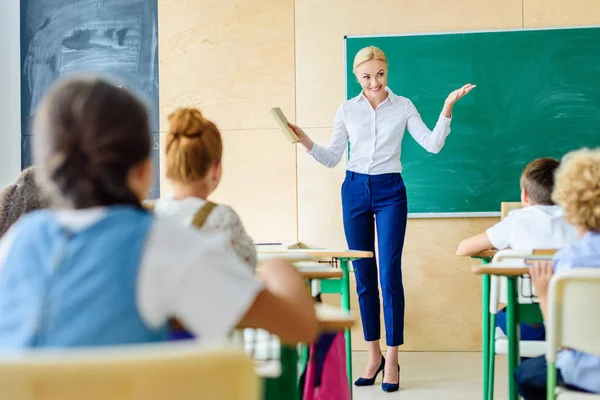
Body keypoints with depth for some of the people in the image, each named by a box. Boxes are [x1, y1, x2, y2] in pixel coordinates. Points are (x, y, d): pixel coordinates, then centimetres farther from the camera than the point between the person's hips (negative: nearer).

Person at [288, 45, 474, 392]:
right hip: (355, 190, 2)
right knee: (363, 277, 5)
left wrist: (448, 106, -15)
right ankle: (374, 354, 17)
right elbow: (332, 159, 8)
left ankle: (392, 359, -1)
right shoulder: (347, 110, 7)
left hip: (390, 191, -2)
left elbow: (433, 144, -5)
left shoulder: (403, 106, 3)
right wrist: (305, 141, -7)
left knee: (390, 275, -9)